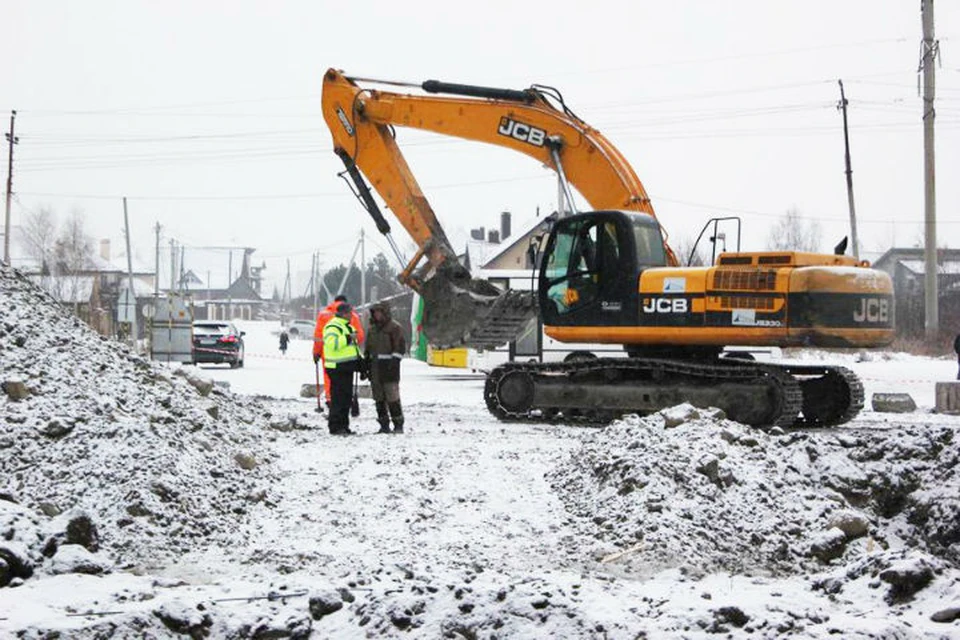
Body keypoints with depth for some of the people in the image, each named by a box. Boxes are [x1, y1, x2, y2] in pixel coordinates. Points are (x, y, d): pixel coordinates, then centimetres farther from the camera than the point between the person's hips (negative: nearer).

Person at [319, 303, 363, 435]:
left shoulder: (348, 327, 21)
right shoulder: (333, 327, -12)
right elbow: (332, 343, -29)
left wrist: (359, 360, 26)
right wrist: (348, 338, -28)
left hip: (346, 367, 10)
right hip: (337, 368, -10)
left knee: (347, 398, 12)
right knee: (338, 398, -10)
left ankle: (343, 425, 19)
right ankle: (335, 426, -8)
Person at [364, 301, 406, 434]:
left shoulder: (394, 327, -3)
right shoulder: (372, 327, 17)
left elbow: (400, 347, -7)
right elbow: (367, 348, 23)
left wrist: (395, 361, -17)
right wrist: (365, 364, 18)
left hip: (389, 364, -7)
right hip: (375, 365, 7)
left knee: (392, 396, -10)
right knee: (379, 397, 6)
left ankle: (398, 424, -4)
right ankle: (384, 425, 12)